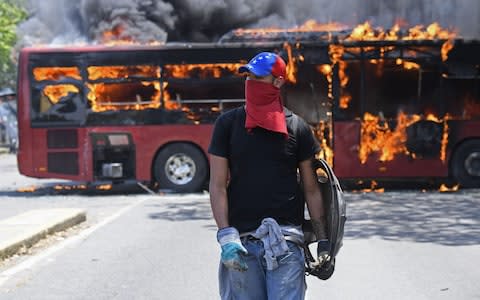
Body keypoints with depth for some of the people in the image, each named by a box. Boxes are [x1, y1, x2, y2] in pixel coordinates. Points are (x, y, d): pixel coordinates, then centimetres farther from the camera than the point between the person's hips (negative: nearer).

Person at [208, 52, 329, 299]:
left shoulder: (297, 127, 7)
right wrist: (226, 236, -8)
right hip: (241, 241, 1)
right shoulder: (228, 123, 6)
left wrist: (323, 241, 5)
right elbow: (218, 186, 3)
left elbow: (311, 190, 10)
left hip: (286, 240, 0)